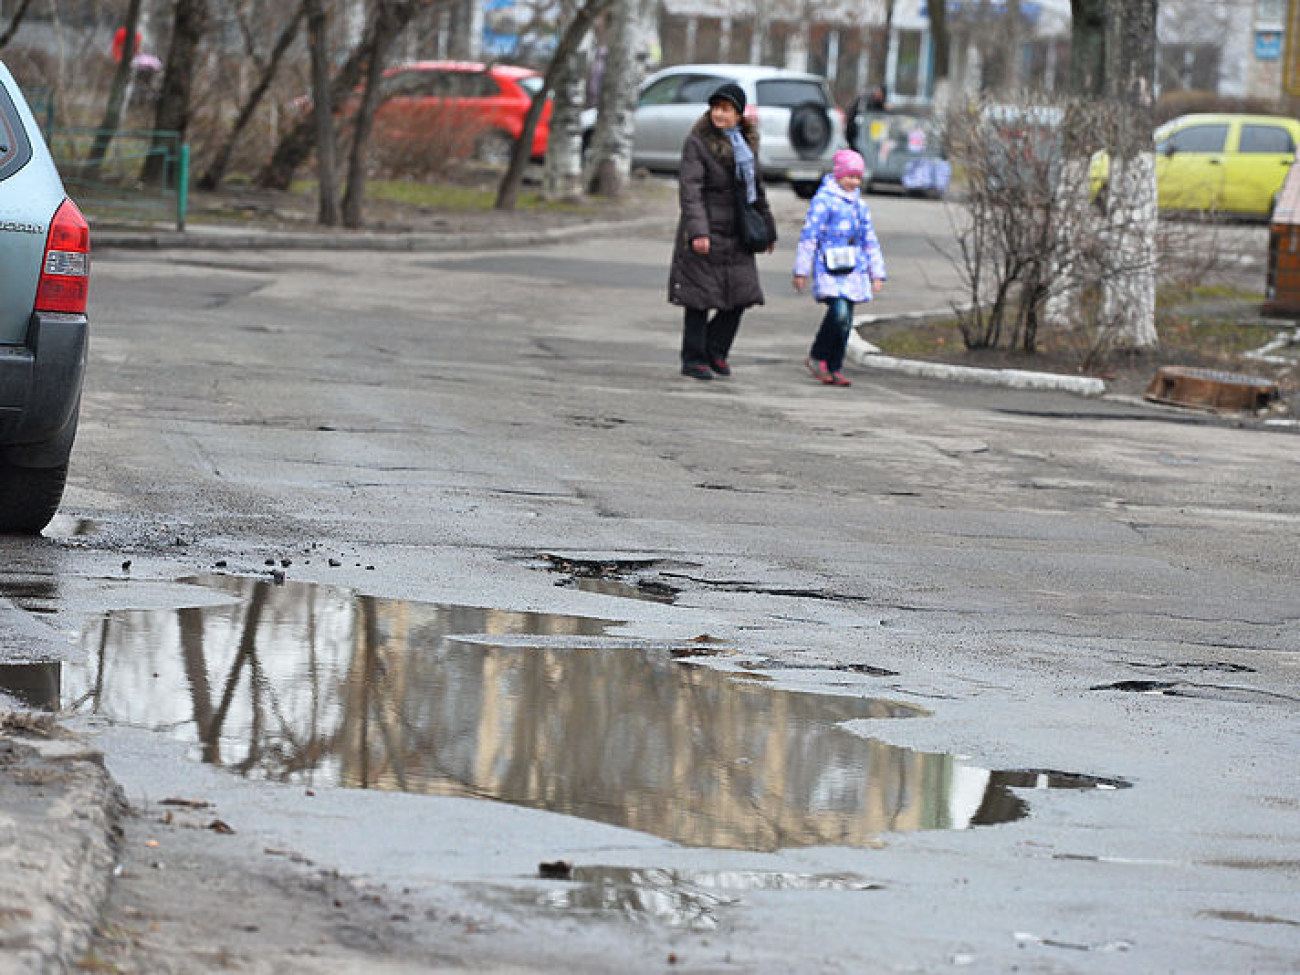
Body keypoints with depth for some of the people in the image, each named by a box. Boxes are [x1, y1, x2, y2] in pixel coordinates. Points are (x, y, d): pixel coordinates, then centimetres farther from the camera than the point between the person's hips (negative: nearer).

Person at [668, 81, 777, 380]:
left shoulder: (746, 143, 11)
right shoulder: (698, 142, -9)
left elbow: (756, 187, 22)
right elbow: (689, 189, -17)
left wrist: (767, 228, 24)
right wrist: (698, 231, -28)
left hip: (735, 232, 6)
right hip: (704, 233, -6)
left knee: (741, 294, 3)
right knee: (701, 298, -3)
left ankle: (715, 349, 23)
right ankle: (693, 360, 7)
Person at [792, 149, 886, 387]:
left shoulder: (860, 204, 18)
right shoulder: (824, 200, -3)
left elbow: (870, 241, 23)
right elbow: (809, 235, -5)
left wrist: (877, 275, 19)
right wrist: (801, 271, -7)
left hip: (853, 270, 7)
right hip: (829, 269, -7)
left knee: (845, 321, 3)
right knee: (839, 312, -21)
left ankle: (834, 368, 10)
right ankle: (817, 357, -4)